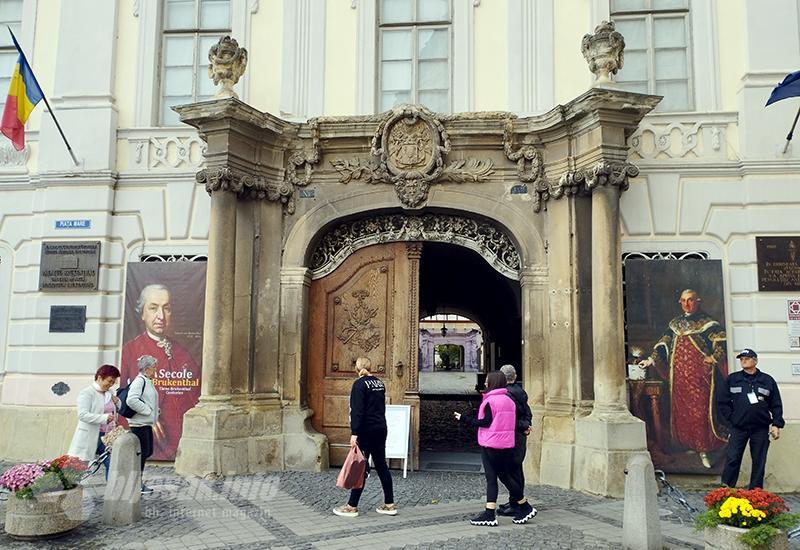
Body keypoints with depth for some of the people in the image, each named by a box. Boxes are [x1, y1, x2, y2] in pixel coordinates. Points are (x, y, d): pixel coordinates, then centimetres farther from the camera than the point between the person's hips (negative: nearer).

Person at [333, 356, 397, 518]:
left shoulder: (360, 384, -11)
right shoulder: (379, 382, 11)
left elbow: (357, 411, -18)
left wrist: (354, 433, -20)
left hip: (367, 430, -7)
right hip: (381, 429, 7)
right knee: (381, 465, 11)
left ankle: (352, 506, 4)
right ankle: (390, 504, 15)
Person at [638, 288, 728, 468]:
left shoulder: (706, 323, 2)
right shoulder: (675, 324, 16)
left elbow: (722, 339, -9)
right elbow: (663, 344, 16)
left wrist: (714, 357, -16)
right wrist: (651, 359, 5)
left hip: (699, 374, -5)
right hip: (679, 375, 5)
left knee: (700, 411, -8)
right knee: (682, 411, 5)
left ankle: (703, 450, -2)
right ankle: (696, 445, 17)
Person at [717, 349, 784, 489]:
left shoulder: (768, 380, 6)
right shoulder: (733, 379, 6)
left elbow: (776, 405, 7)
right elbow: (722, 401, 8)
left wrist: (776, 424, -1)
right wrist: (730, 419, 1)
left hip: (761, 429, 1)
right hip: (738, 428, -1)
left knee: (759, 462, 5)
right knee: (732, 459, -4)